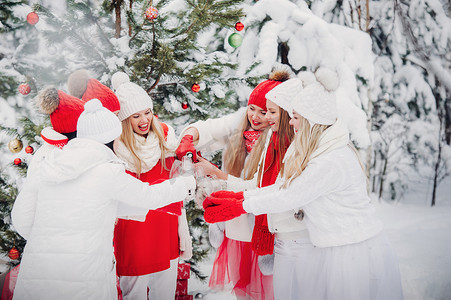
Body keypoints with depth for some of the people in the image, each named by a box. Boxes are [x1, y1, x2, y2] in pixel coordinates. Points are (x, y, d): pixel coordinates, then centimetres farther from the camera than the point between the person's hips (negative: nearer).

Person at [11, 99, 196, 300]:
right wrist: (184, 184, 24)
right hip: (85, 276, -4)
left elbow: (21, 219, 10)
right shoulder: (108, 172, -7)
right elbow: (150, 197, 6)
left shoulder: (48, 167, 7)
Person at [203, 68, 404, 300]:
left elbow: (287, 198, -16)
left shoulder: (331, 162, -25)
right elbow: (285, 185, 8)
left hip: (355, 254, -9)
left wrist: (240, 206, -5)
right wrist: (239, 196, 5)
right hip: (334, 249, 9)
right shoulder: (320, 150, 6)